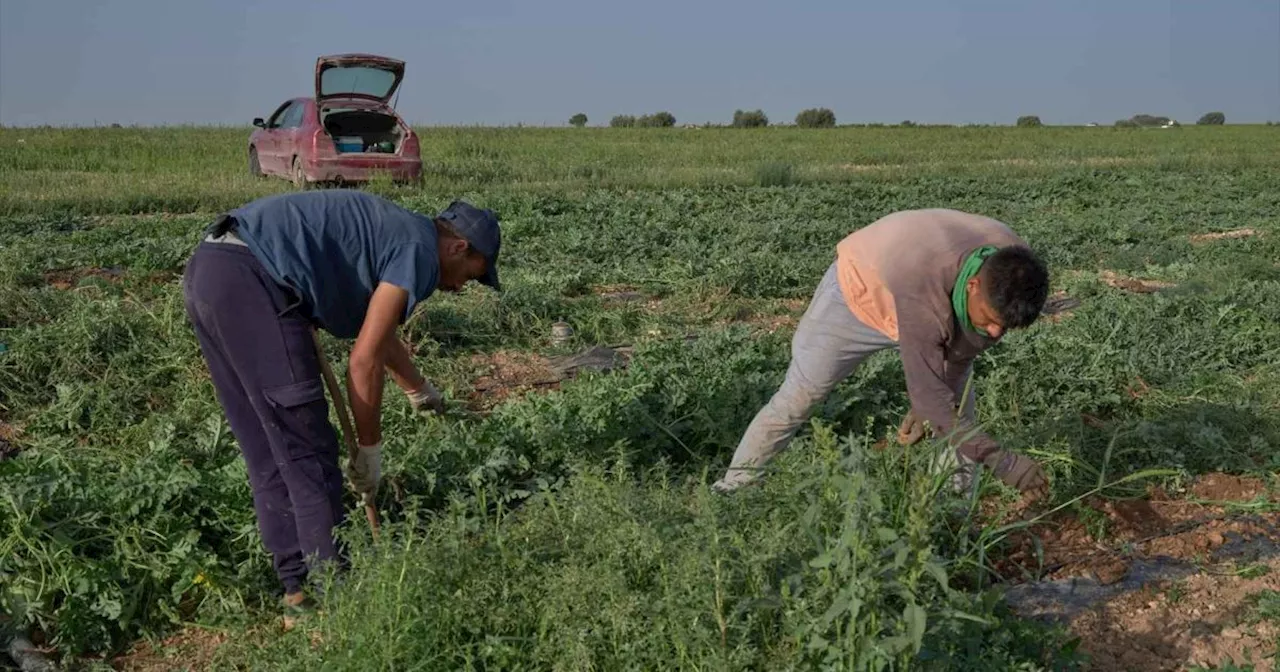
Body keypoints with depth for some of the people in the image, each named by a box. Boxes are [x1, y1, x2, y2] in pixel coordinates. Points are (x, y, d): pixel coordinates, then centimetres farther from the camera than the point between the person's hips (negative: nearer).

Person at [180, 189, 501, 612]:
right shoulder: (419, 251, -2)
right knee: (307, 447, -3)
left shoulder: (389, 230, 26)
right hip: (251, 280, -10)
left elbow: (380, 333, 43)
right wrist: (370, 450, 4)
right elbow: (364, 360, -7)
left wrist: (419, 391, 58)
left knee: (266, 449, 13)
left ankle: (297, 579, 20)